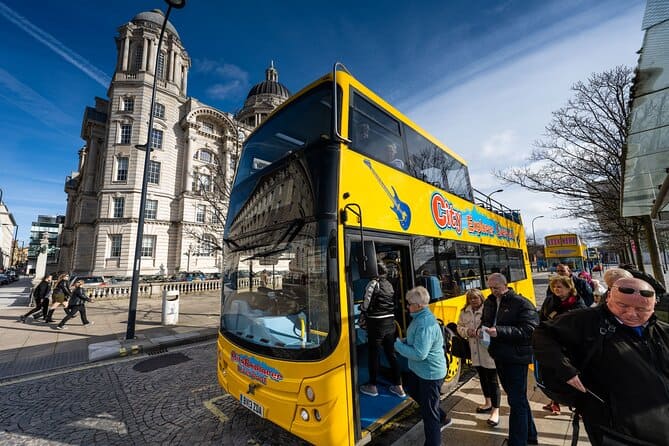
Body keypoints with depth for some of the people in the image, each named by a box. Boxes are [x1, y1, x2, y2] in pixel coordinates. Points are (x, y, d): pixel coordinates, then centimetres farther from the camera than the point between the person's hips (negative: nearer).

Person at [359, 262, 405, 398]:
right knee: (391, 353, 15)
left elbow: (366, 305, -15)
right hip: (390, 322, 7)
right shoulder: (389, 285, 7)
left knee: (373, 354, 8)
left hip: (376, 323, -7)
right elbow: (392, 304, 10)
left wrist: (361, 307, 8)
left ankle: (372, 386, 21)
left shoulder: (373, 284, -14)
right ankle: (398, 386, 25)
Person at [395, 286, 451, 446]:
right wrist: (404, 341, -3)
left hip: (430, 373, -10)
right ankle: (442, 418, 47)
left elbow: (419, 354, -32)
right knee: (413, 390, 31)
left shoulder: (425, 324, -32)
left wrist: (398, 344, -21)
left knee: (429, 414, 6)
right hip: (419, 369, 11)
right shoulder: (420, 317, -1)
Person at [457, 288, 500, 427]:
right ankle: (488, 403, 42)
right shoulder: (464, 312, 4)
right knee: (482, 377, 23)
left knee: (492, 380, 4)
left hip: (489, 349, -6)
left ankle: (495, 411, 17)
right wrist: (466, 331, -10)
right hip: (475, 351, 7)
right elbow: (459, 327, 9)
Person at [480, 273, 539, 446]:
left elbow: (529, 330, -22)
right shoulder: (489, 302, 6)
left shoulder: (521, 303, -15)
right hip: (499, 356, 7)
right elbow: (485, 320, 18)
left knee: (517, 401, 1)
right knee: (518, 398, 23)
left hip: (516, 357, -7)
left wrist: (499, 331, -29)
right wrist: (482, 329, -4)